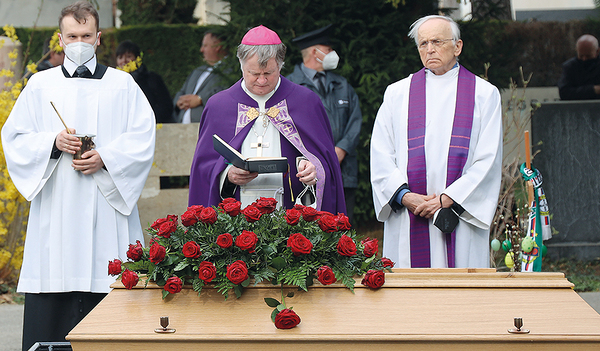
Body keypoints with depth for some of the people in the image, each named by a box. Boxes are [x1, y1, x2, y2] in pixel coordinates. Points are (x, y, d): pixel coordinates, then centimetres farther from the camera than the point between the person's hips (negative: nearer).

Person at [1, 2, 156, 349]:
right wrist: (53, 142, -10)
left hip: (108, 205, -1)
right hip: (55, 211, 1)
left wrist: (105, 157, -13)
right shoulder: (40, 85, 13)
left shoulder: (123, 84, 10)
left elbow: (143, 138, 3)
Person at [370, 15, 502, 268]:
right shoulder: (397, 93, 12)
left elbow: (488, 159, -1)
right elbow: (381, 155, 6)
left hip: (462, 217, -1)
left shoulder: (484, 94, 7)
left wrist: (447, 199, -10)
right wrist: (404, 196, -10)